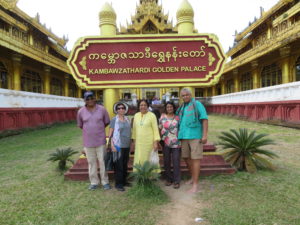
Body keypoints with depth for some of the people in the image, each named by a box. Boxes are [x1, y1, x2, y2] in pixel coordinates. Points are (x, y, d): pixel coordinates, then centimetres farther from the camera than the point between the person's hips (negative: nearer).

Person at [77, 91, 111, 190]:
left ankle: (105, 182, 21)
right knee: (91, 162, 11)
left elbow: (106, 122, 7)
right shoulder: (81, 112, -3)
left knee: (103, 162, 6)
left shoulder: (102, 109, -6)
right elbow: (80, 125, 11)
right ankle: (94, 182, 26)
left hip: (100, 141, -1)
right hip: (88, 142, 1)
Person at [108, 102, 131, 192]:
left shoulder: (127, 119, 9)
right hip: (118, 146, -5)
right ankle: (118, 184, 12)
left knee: (125, 164, 13)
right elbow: (110, 133, -8)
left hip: (127, 145, 5)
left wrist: (131, 143, 15)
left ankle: (124, 181, 27)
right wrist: (112, 145, -15)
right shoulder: (114, 120, -5)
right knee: (119, 165, -1)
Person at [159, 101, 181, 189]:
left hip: (176, 143, -1)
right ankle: (168, 179, 25)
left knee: (176, 162, -1)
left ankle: (176, 181, 11)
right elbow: (160, 129, 7)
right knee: (166, 161, 9)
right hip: (165, 143, 1)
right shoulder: (162, 117, 4)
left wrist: (181, 142, 1)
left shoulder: (177, 117, 3)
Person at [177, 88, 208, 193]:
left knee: (195, 159, -5)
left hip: (195, 136, -6)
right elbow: (179, 122, 23)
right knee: (186, 157, 12)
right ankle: (193, 178, 32)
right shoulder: (181, 107, 16)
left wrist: (205, 135, -15)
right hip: (184, 136, 7)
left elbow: (205, 119, -8)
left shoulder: (197, 104, -2)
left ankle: (195, 185, 0)